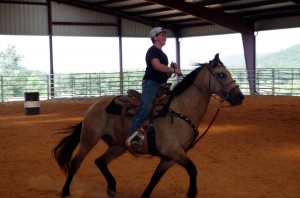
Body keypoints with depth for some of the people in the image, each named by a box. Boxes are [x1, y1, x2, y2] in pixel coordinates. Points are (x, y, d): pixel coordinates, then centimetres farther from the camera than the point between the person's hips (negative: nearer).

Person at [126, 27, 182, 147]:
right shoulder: (152, 50, -2)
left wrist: (172, 70, 8)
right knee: (146, 106, -31)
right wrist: (174, 70, -17)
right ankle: (133, 133, -42)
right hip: (150, 83, -10)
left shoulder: (163, 55, 25)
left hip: (160, 85, 10)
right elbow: (157, 66, -21)